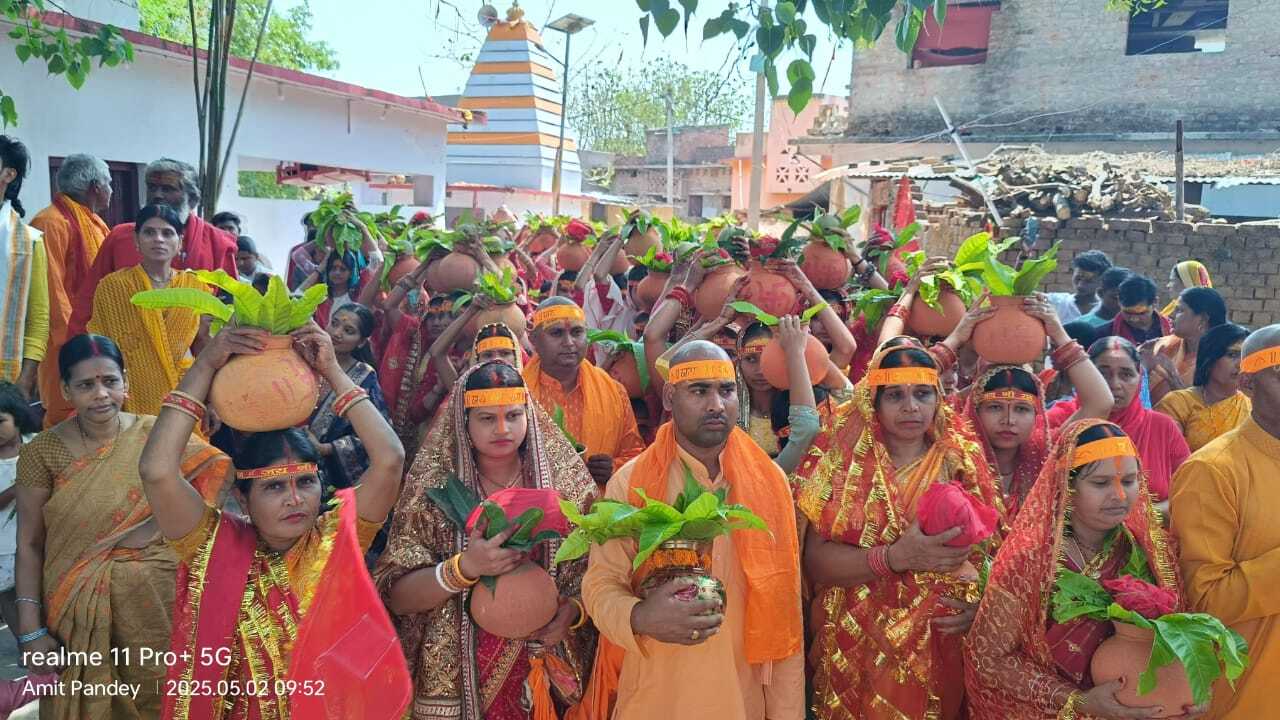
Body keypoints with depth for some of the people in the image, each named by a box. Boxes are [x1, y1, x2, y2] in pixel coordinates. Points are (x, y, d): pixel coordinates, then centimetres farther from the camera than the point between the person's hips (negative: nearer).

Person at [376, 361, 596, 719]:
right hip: (458, 679, -1)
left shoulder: (566, 482, -6)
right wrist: (464, 568, -27)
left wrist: (574, 609, -19)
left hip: (547, 673, 1)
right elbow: (396, 596, -12)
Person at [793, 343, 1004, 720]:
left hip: (942, 652, 2)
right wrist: (897, 556, -26)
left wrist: (980, 602, -15)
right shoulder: (844, 461, -5)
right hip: (858, 653, -1)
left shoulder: (963, 462, -1)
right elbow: (815, 560, -13)